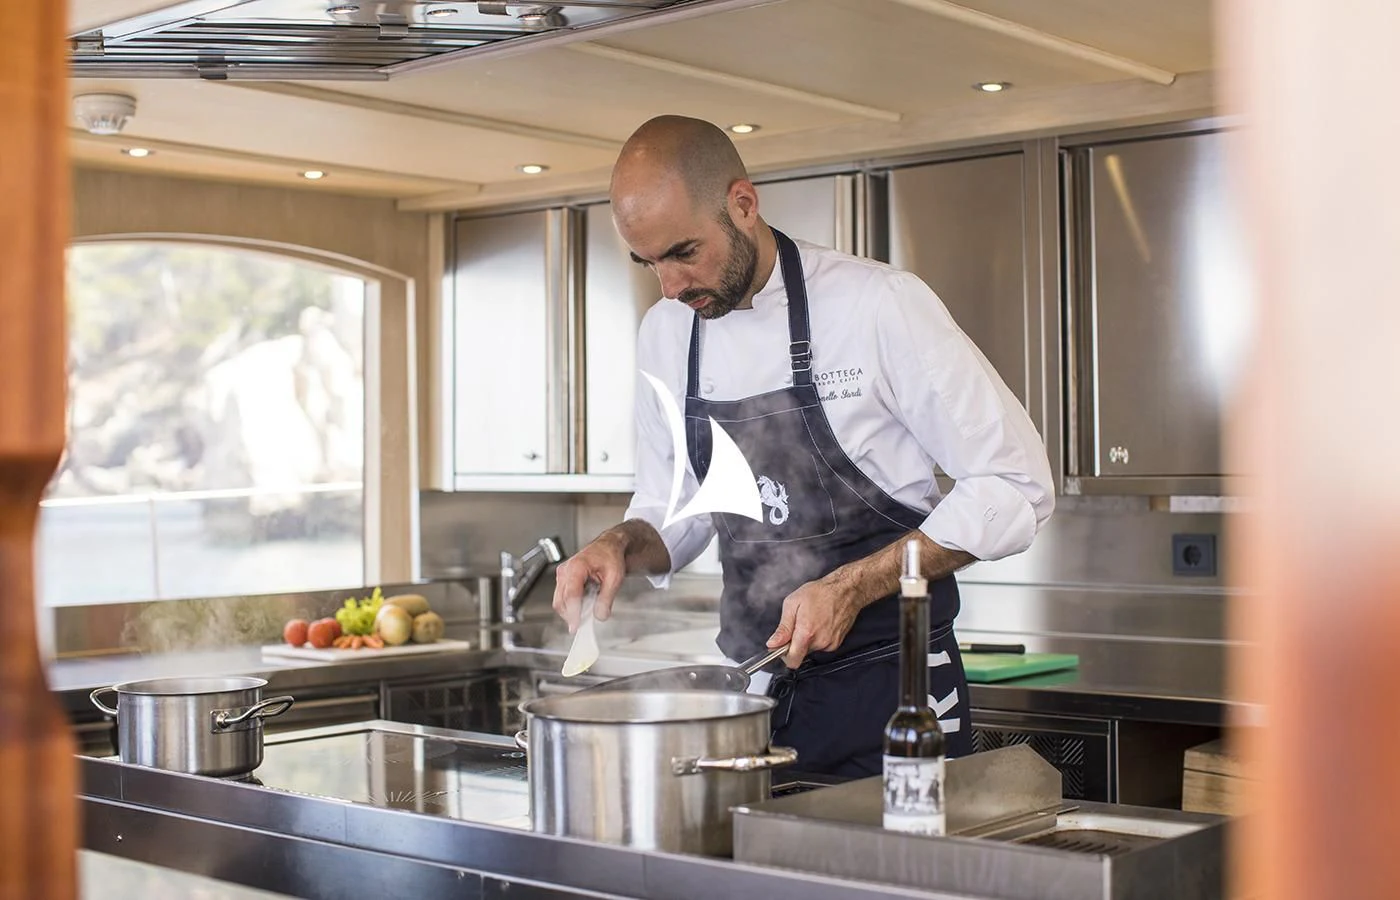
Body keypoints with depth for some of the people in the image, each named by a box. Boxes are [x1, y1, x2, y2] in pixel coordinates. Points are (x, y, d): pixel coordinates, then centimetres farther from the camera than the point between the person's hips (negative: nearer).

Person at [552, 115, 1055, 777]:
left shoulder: (879, 305, -15)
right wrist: (621, 545, -9)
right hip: (749, 688, 5)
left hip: (890, 686, -4)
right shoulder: (665, 335, 4)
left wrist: (851, 587, -20)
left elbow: (1014, 486, -13)